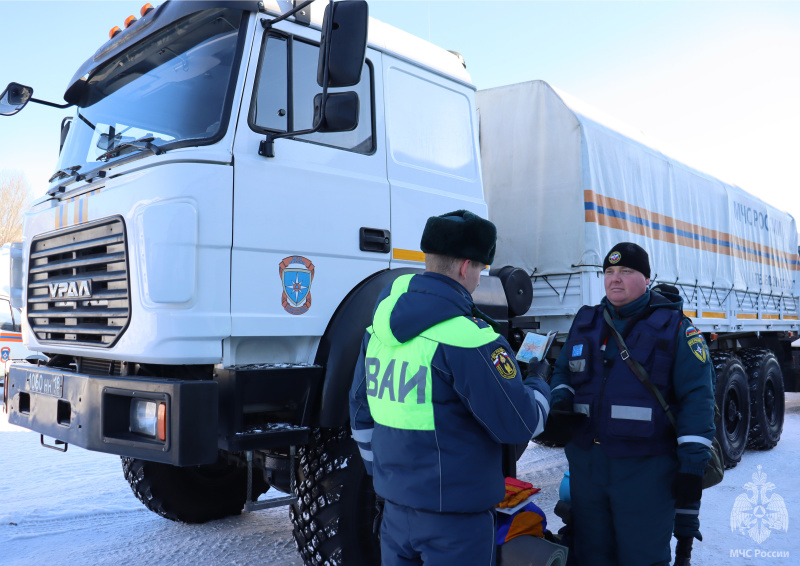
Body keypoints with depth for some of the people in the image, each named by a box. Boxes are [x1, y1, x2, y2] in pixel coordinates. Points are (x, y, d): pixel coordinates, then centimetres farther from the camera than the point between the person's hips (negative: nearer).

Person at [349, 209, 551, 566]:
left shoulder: (379, 327, 2)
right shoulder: (468, 338, -22)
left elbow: (361, 413, 12)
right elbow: (520, 426, -16)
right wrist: (539, 389, 5)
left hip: (395, 504, 7)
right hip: (455, 514, -6)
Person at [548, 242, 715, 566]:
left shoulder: (675, 328, -2)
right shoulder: (585, 323, 12)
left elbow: (697, 396, -7)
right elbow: (562, 372, 22)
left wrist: (693, 464, -12)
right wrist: (559, 399, -2)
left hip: (646, 469, -4)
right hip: (585, 463, 5)